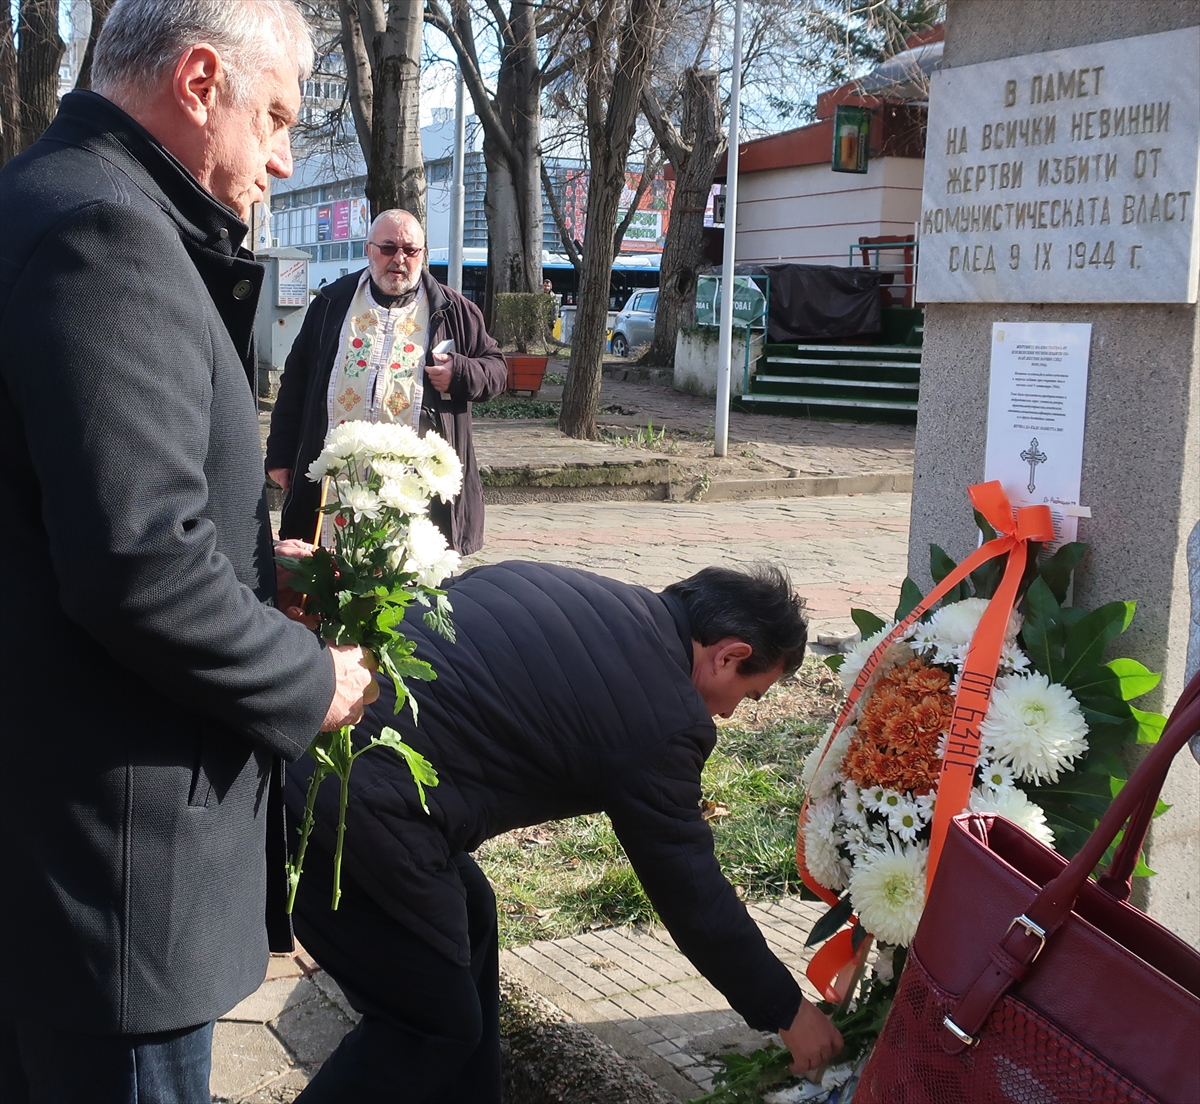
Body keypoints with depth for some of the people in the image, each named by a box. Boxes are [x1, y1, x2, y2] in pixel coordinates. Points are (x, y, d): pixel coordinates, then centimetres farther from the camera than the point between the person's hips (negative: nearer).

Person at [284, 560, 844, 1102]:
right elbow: (694, 897, 2)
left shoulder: (558, 583, 13)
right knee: (437, 1027, 8)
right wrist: (787, 1012, 15)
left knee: (467, 915, 24)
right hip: (352, 809, -9)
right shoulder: (667, 723, -8)